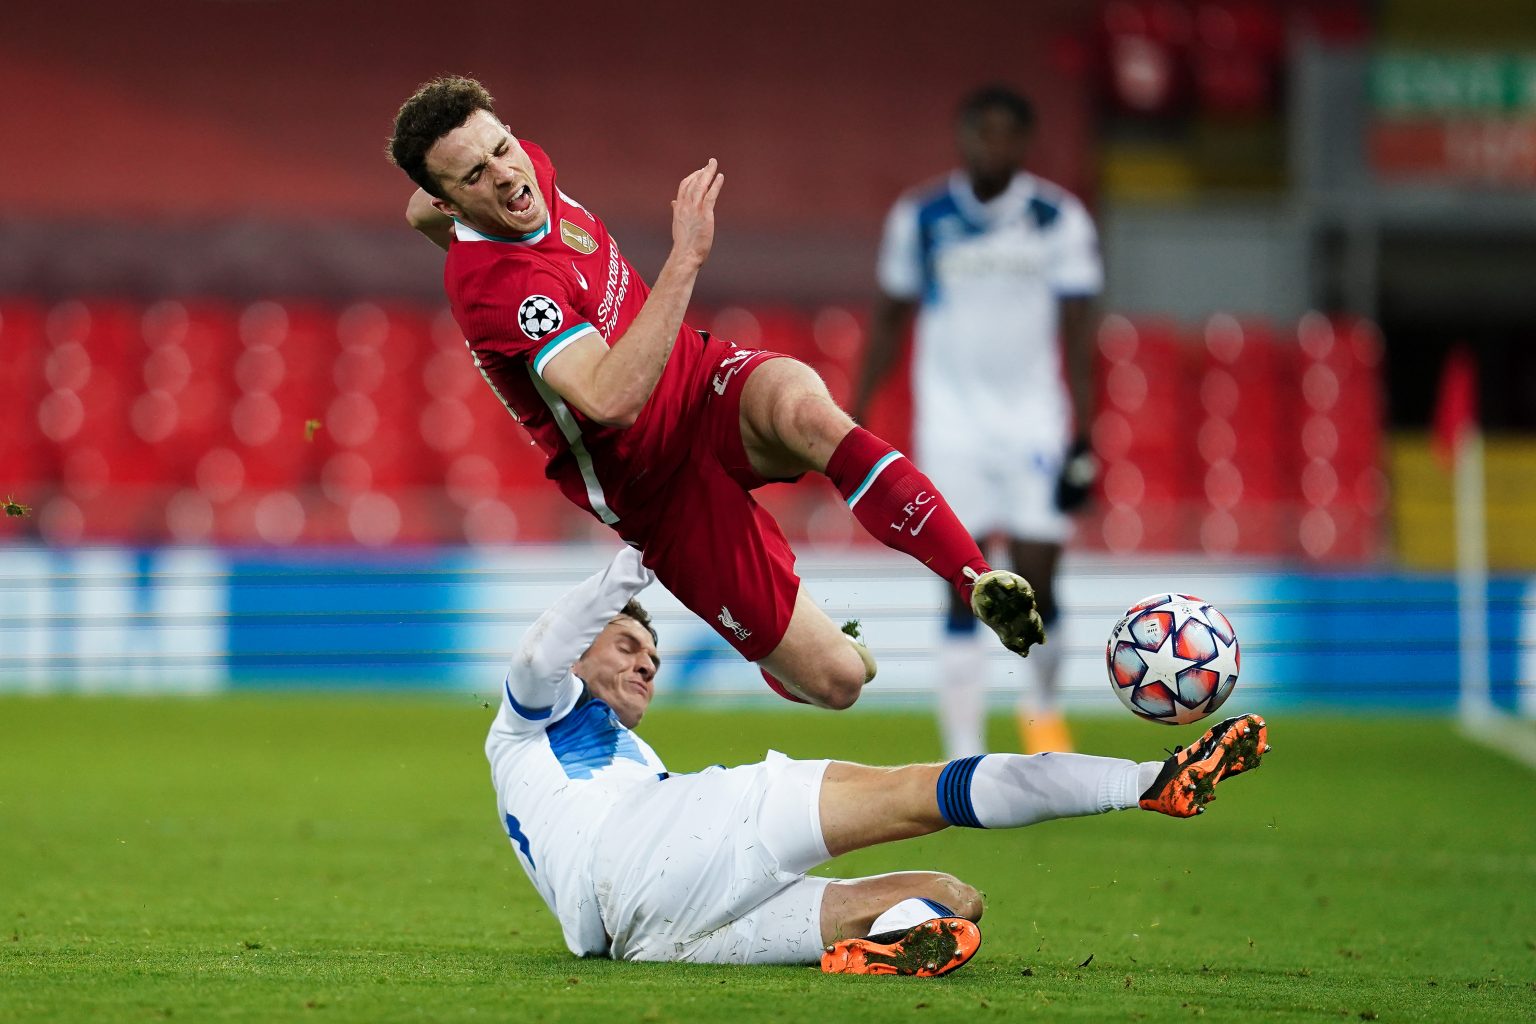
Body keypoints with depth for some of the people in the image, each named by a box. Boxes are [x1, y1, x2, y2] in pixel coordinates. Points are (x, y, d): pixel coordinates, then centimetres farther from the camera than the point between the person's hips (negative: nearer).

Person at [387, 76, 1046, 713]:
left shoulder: (526, 165, -2)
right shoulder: (495, 286, -28)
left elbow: (423, 215, 21)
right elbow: (611, 400, -42)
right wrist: (685, 259, -42)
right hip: (662, 488, -6)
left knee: (804, 407, -34)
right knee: (836, 681, -12)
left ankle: (978, 578, -36)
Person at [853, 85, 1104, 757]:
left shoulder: (1059, 219, -2)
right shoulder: (920, 217, 1)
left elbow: (1078, 332, -2)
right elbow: (889, 319, 10)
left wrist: (1081, 439, -7)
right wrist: (855, 417, 8)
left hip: (1035, 422, 0)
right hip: (951, 419, 0)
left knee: (1036, 588, -4)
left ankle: (1041, 703, 26)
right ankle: (963, 757, -2)